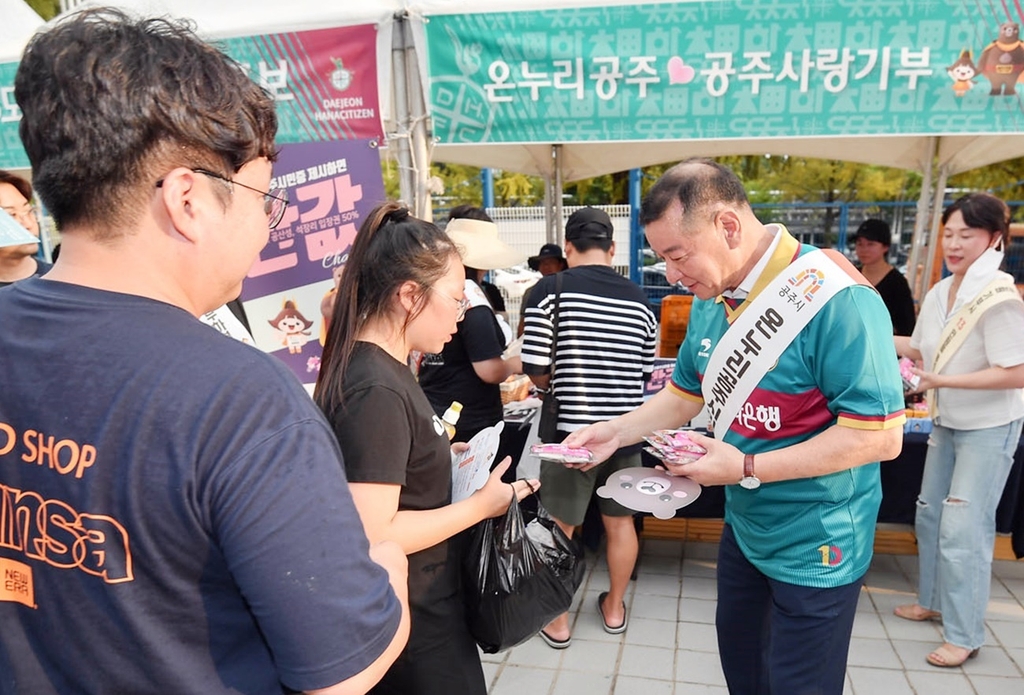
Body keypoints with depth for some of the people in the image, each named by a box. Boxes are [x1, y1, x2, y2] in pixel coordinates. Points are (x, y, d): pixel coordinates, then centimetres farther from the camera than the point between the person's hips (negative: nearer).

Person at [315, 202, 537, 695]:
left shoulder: (379, 365, 3)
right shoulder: (377, 391, -27)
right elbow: (371, 536, -28)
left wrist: (445, 462, 5)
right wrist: (481, 505, -19)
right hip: (413, 618, -9)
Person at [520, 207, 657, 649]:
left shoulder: (550, 290, -11)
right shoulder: (638, 298, 2)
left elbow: (535, 369, -14)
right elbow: (646, 372, 7)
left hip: (572, 430, -4)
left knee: (559, 527, 12)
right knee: (620, 521, 20)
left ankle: (557, 621, 27)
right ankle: (614, 608, 38)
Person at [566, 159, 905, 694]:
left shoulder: (834, 298, -26)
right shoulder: (712, 297, 0)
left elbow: (879, 435, -27)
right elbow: (686, 393, 11)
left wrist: (747, 468, -27)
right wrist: (617, 432, -4)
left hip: (814, 547, -7)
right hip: (743, 527, 7)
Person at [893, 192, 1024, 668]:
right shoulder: (938, 293, -1)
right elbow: (922, 349, 10)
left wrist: (943, 381, -29)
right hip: (947, 421, 8)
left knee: (963, 528, -4)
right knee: (930, 512, 18)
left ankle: (964, 635, 13)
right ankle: (932, 601, 37)